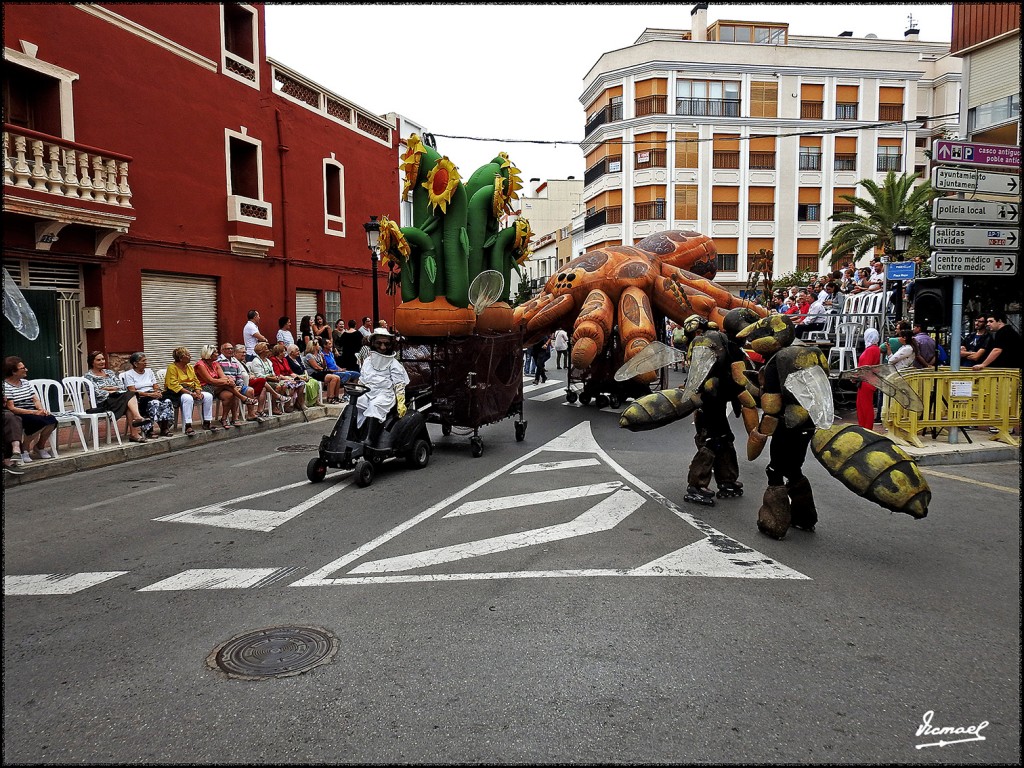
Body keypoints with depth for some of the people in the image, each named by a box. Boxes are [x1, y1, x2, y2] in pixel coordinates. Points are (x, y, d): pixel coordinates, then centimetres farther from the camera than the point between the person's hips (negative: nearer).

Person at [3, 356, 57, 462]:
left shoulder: (25, 382, 14)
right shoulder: (5, 386, -9)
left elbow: (36, 400, 11)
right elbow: (11, 408, -16)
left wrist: (42, 409, -12)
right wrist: (34, 412, -22)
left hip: (32, 412, 7)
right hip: (18, 416, -7)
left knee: (52, 420, -21)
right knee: (40, 421, -32)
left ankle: (40, 446, 2)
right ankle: (24, 448, -8)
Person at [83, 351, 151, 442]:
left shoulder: (109, 372, 20)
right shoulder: (89, 375, 4)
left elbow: (122, 386, 7)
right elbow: (97, 393, -10)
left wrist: (107, 388, -5)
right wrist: (113, 391, -8)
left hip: (117, 399, 5)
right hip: (102, 403, -5)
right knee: (129, 396, -28)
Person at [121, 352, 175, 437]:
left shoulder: (149, 371, 21)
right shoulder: (129, 374, 3)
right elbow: (132, 391, -9)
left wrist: (158, 392, -9)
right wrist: (150, 394, -19)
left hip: (154, 396, 5)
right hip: (140, 399, -5)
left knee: (167, 401, -28)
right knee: (154, 403, -37)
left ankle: (165, 428, -31)